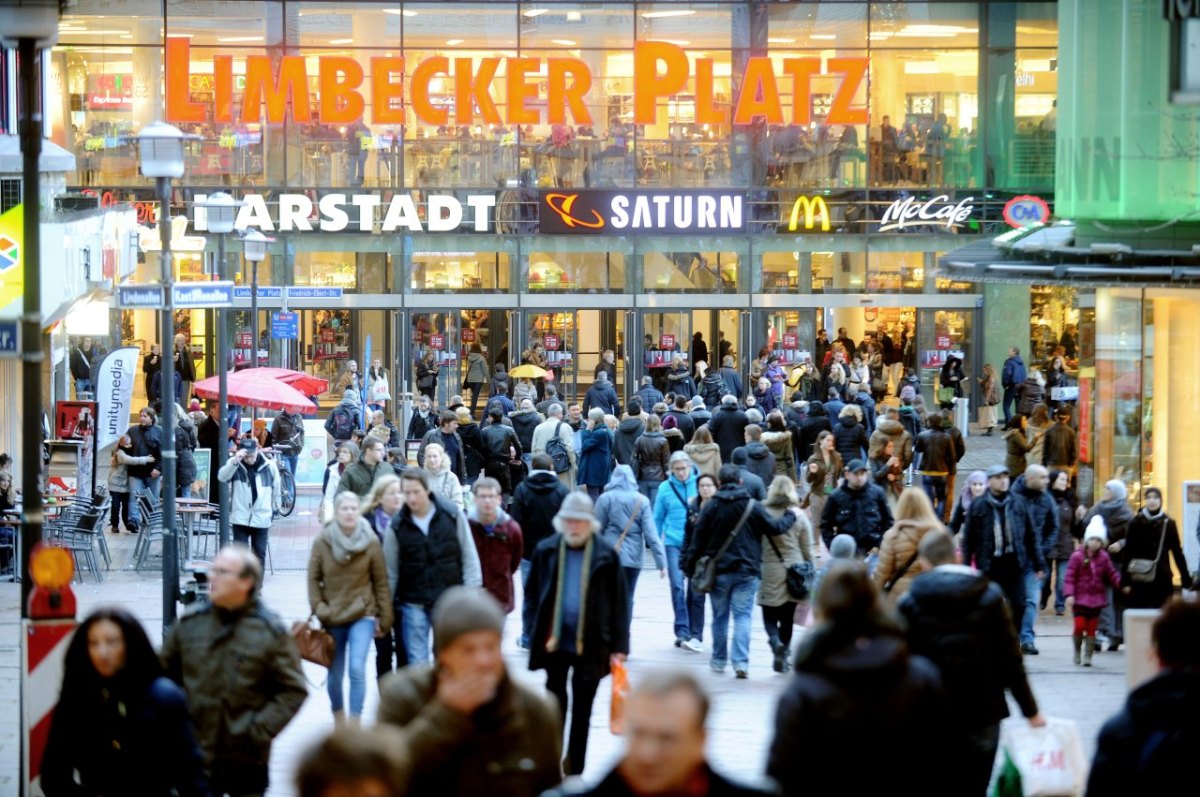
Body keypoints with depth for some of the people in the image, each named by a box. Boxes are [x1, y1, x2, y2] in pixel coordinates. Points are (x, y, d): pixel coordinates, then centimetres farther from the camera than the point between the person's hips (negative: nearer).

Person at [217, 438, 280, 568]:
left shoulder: (269, 466, -3)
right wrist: (234, 461, -34)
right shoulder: (234, 464, -3)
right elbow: (222, 477, -21)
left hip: (262, 519, 1)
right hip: (240, 518, -1)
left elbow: (276, 490, 10)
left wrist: (275, 509, 18)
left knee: (259, 553, 7)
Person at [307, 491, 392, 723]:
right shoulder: (322, 541, -5)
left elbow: (381, 583, 1)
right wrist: (319, 609, -7)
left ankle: (355, 724, -12)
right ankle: (338, 719, 32)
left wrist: (384, 619, 2)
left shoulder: (371, 542, -5)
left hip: (362, 615, -1)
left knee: (357, 668, -17)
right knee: (335, 674, 10)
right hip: (332, 617, 2)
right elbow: (313, 578, 3)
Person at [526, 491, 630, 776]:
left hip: (591, 645, -1)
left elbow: (619, 603, -2)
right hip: (555, 643, 1)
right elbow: (532, 593, 11)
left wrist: (619, 646, -5)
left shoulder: (606, 555, -5)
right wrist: (546, 618, 0)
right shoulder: (546, 550, -1)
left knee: (582, 711, 11)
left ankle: (575, 771, 22)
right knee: (555, 705, 5)